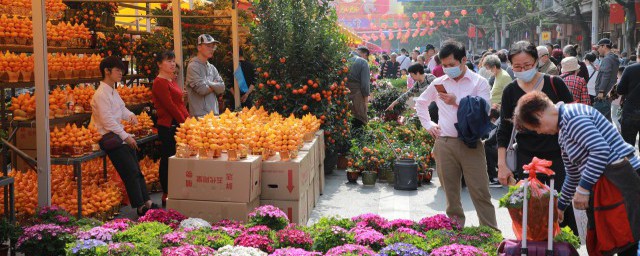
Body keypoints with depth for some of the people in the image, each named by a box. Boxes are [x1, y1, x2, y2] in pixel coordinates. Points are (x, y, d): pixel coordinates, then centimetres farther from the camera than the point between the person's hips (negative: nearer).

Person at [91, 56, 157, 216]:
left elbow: (122, 109, 21)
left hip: (119, 134, 10)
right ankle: (140, 207, -3)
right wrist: (125, 136, -18)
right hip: (108, 137, -10)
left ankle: (147, 202, 12)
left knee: (136, 170, 8)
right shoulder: (101, 94, -16)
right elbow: (107, 120, -20)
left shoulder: (113, 91, 14)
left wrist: (130, 115, -3)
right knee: (131, 172, -10)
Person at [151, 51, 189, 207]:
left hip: (178, 125, 9)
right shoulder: (160, 82, -11)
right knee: (168, 160, -3)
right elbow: (170, 106, -17)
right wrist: (184, 122, -13)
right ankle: (167, 196, 4)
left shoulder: (172, 80, 18)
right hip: (168, 126, -9)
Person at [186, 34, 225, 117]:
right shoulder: (193, 66, -6)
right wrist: (214, 86, 1)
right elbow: (202, 89, -16)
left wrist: (208, 83, -7)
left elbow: (221, 88, 5)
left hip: (214, 112, 7)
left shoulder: (212, 67, 15)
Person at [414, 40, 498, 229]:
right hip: (444, 143, 3)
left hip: (471, 143, -3)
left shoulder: (479, 82, 1)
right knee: (451, 192, 10)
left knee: (480, 191, -4)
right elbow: (421, 103, 26)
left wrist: (457, 102, -18)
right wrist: (428, 124, 14)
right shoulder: (439, 82, 12)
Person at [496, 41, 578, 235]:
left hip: (558, 157, -1)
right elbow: (504, 130, 6)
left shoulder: (554, 84, -1)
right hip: (527, 159, 1)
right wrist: (502, 165, 1)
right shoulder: (510, 91, 2)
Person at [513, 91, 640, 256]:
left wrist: (583, 187, -19)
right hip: (603, 181, 10)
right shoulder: (563, 134, 18)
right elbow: (573, 176, 26)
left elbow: (601, 149, -23)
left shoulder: (572, 116, -12)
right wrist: (560, 206, 31)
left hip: (620, 178, -10)